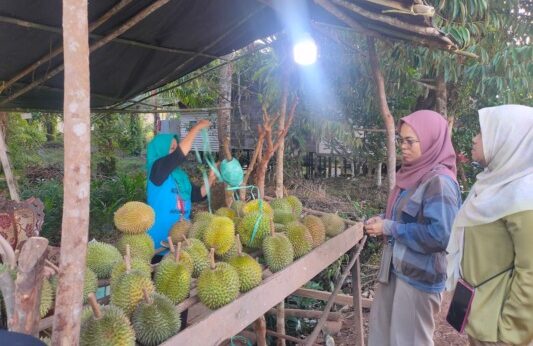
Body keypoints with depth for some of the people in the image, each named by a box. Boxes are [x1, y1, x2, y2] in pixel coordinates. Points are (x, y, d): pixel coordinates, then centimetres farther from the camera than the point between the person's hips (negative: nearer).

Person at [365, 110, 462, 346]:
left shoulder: (439, 182, -20)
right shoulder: (415, 174, 7)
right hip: (397, 267, 9)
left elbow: (440, 235, -28)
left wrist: (390, 228, -21)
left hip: (419, 275, -8)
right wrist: (383, 221, 1)